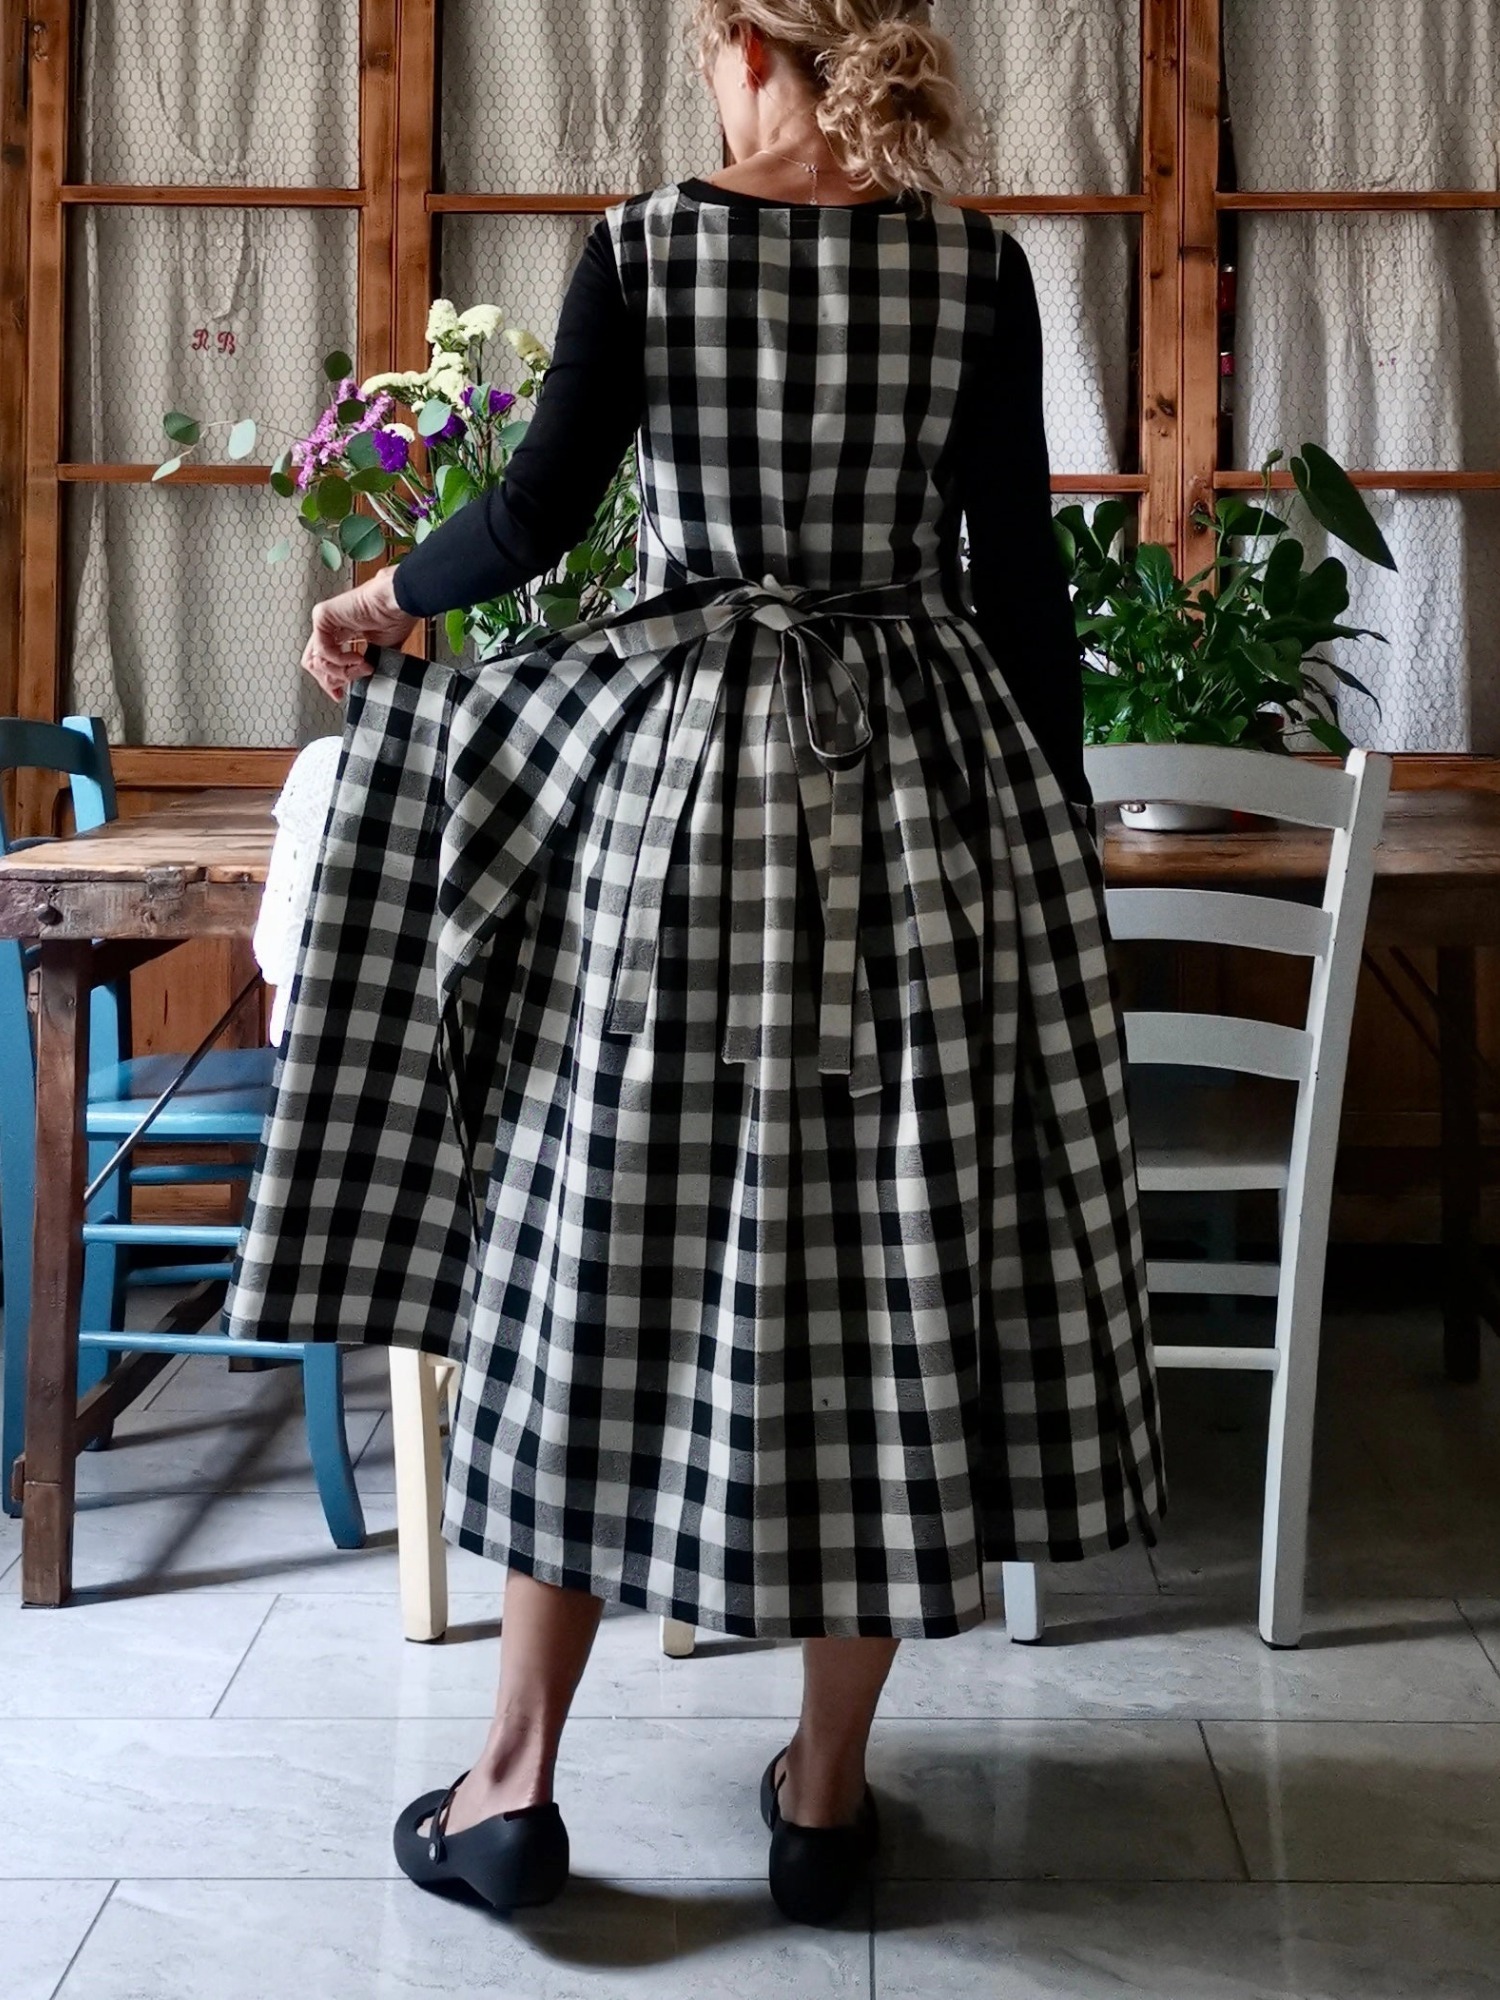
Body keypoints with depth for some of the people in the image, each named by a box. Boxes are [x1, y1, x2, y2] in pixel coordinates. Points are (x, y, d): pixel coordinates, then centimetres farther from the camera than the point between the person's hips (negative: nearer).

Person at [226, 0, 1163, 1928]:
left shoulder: (645, 245, -1)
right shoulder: (976, 264, 3)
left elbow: (539, 509, -4)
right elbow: (1019, 566, 1)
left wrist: (389, 595, 16)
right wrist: (1058, 827, 8)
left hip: (684, 766, -1)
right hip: (923, 777, 2)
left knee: (614, 1246, 6)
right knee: (889, 1258, 6)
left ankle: (518, 1777, 12)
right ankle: (827, 1787, 15)